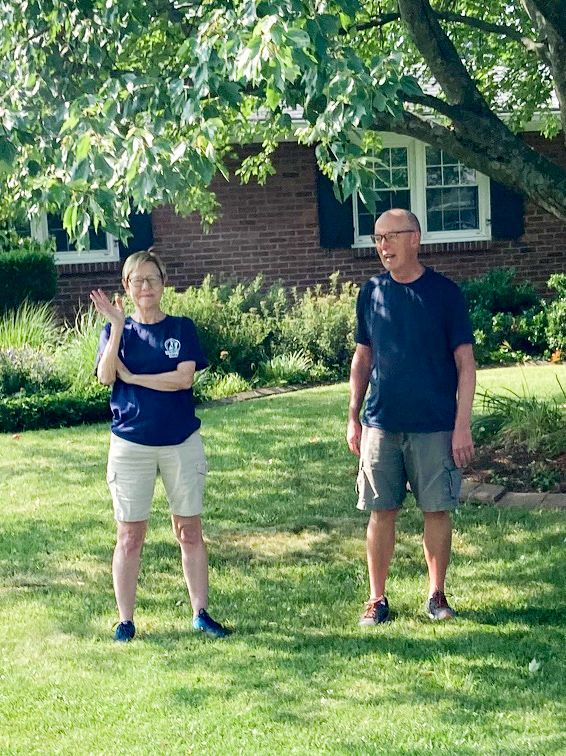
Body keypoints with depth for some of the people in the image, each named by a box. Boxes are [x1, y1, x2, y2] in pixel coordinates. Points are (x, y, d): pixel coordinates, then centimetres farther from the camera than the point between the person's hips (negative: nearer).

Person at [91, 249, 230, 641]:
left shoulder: (181, 328, 3)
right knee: (130, 535, 3)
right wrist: (118, 325, -19)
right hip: (131, 444, 0)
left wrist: (131, 376, -10)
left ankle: (201, 613, 14)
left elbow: (184, 378, -12)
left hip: (181, 442, 0)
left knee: (189, 530, 6)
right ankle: (125, 620, 10)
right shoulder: (117, 329, 5)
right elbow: (105, 376, -13)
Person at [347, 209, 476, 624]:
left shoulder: (444, 292, -4)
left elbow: (465, 362, -4)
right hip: (381, 424, 3)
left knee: (436, 510, 4)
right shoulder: (371, 292, 5)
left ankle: (437, 595, 19)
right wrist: (353, 418, 9)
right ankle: (377, 599, 15)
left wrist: (462, 425, -10)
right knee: (381, 511, 5)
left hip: (434, 426, -2)